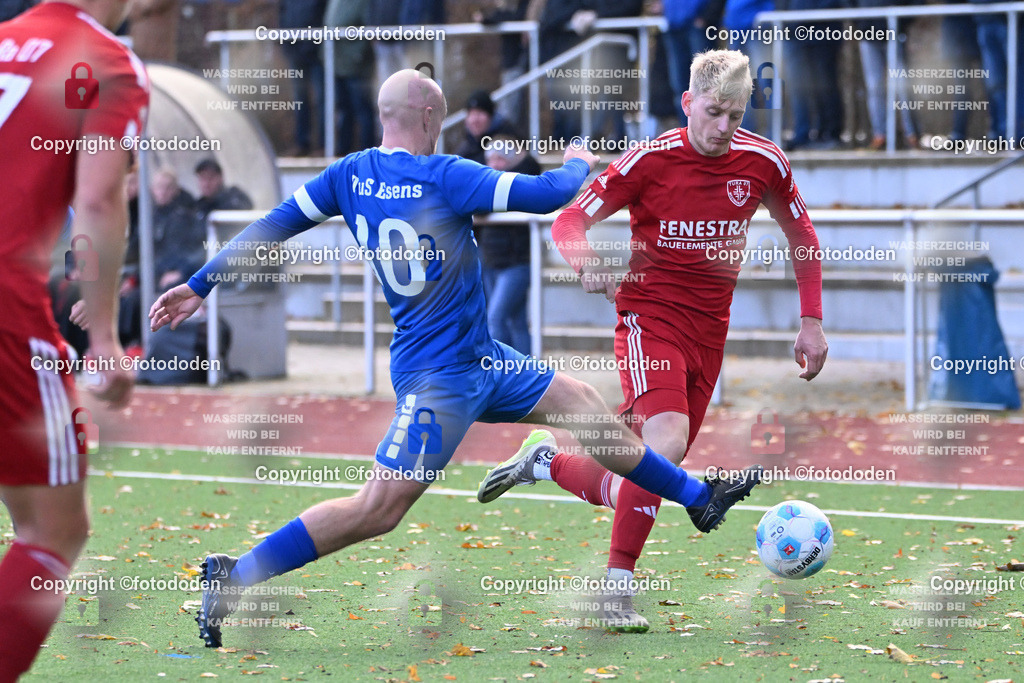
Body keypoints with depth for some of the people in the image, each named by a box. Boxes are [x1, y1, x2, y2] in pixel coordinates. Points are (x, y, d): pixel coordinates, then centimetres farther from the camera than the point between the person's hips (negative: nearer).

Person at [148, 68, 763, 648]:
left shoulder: (350, 174, 2)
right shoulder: (442, 177, -20)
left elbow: (273, 225, 3)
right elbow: (547, 195, -17)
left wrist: (200, 286, 11)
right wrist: (579, 165, 5)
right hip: (442, 373, -10)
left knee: (582, 405, 17)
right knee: (378, 509, -10)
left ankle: (700, 497, 29)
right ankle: (235, 577, -8)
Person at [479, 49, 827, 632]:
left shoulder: (763, 163, -1)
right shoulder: (652, 160, -12)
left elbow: (801, 234, 15)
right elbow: (571, 219, -8)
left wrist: (812, 319, 9)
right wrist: (587, 261, -31)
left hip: (709, 332, 5)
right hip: (650, 315, -5)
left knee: (642, 481, 4)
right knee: (667, 439, -29)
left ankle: (546, 461, 31)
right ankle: (618, 586, -21)